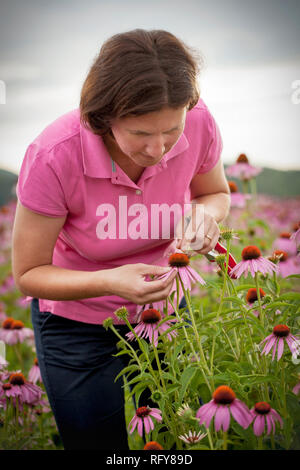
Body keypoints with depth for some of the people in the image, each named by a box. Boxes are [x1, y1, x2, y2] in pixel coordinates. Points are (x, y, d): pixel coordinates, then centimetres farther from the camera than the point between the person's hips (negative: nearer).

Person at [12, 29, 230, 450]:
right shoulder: (53, 157, -32)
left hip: (164, 304, 3)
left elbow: (216, 193, 1)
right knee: (96, 442, 10)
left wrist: (205, 214, -23)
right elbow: (28, 275, -20)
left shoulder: (199, 123, -23)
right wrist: (110, 281, -37)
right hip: (79, 322, -3)